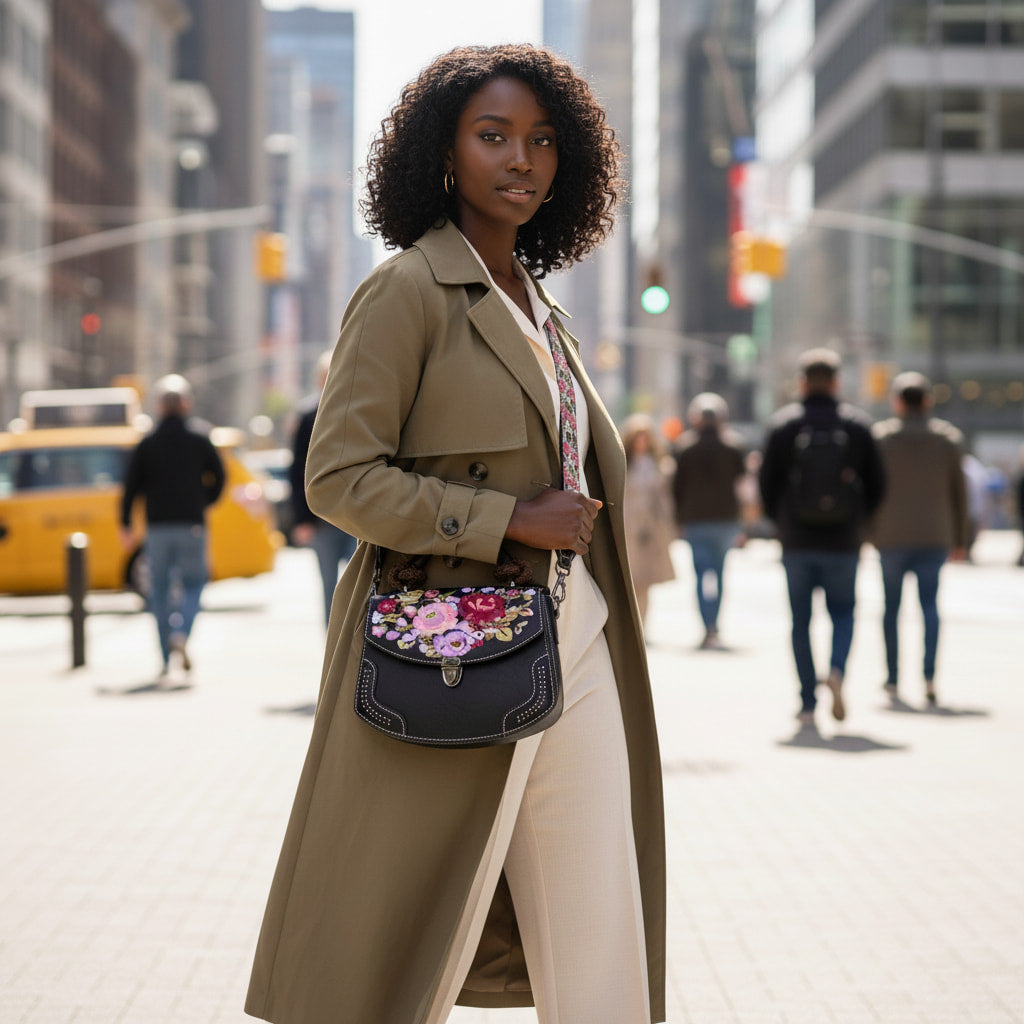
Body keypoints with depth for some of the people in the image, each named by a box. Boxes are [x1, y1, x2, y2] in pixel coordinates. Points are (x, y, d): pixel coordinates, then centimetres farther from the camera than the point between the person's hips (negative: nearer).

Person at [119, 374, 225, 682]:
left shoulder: (147, 444, 3)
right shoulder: (199, 440, 2)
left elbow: (131, 486, 0)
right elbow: (218, 477, 3)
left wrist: (126, 526, 6)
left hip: (157, 528, 1)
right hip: (192, 524, -1)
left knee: (160, 591, 7)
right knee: (193, 582, 8)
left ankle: (167, 660, 4)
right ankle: (180, 634, -21)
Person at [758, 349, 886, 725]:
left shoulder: (783, 423, -2)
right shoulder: (858, 425, 0)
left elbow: (767, 482, -1)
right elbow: (877, 484, 2)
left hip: (796, 541, 0)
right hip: (844, 540, 0)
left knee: (801, 621, 9)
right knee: (843, 613, 15)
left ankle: (807, 703, 7)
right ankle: (837, 670, -13)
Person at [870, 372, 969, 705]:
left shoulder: (880, 437, -1)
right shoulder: (949, 438, 5)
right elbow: (959, 492, 6)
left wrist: (862, 533, 2)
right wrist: (960, 540, 12)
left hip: (891, 536, -1)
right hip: (935, 536, 1)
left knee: (891, 606, 9)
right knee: (929, 603, 1)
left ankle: (893, 678, 14)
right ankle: (929, 674, -18)